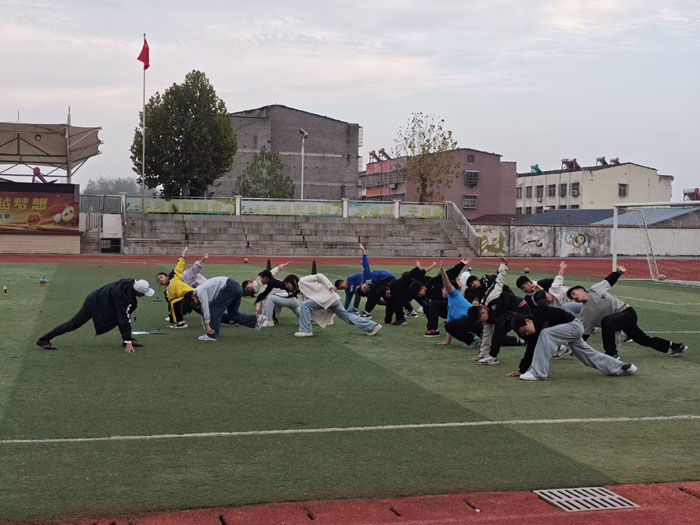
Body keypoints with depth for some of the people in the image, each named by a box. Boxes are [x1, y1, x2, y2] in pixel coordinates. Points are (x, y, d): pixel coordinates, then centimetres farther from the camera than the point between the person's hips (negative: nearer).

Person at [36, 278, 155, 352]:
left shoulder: (131, 283, -10)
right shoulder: (123, 297, -33)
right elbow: (123, 320, -32)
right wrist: (128, 342, -30)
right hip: (94, 304, -9)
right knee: (74, 324, -5)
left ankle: (127, 340, 5)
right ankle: (44, 340, 0)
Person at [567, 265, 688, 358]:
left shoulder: (596, 289, -9)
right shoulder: (585, 312, -4)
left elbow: (610, 279, 8)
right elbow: (584, 334, -1)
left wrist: (619, 272, 0)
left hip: (628, 312, -4)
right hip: (616, 320, 4)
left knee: (606, 321, -30)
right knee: (644, 340, 11)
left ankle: (612, 353, -23)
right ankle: (672, 346, 30)